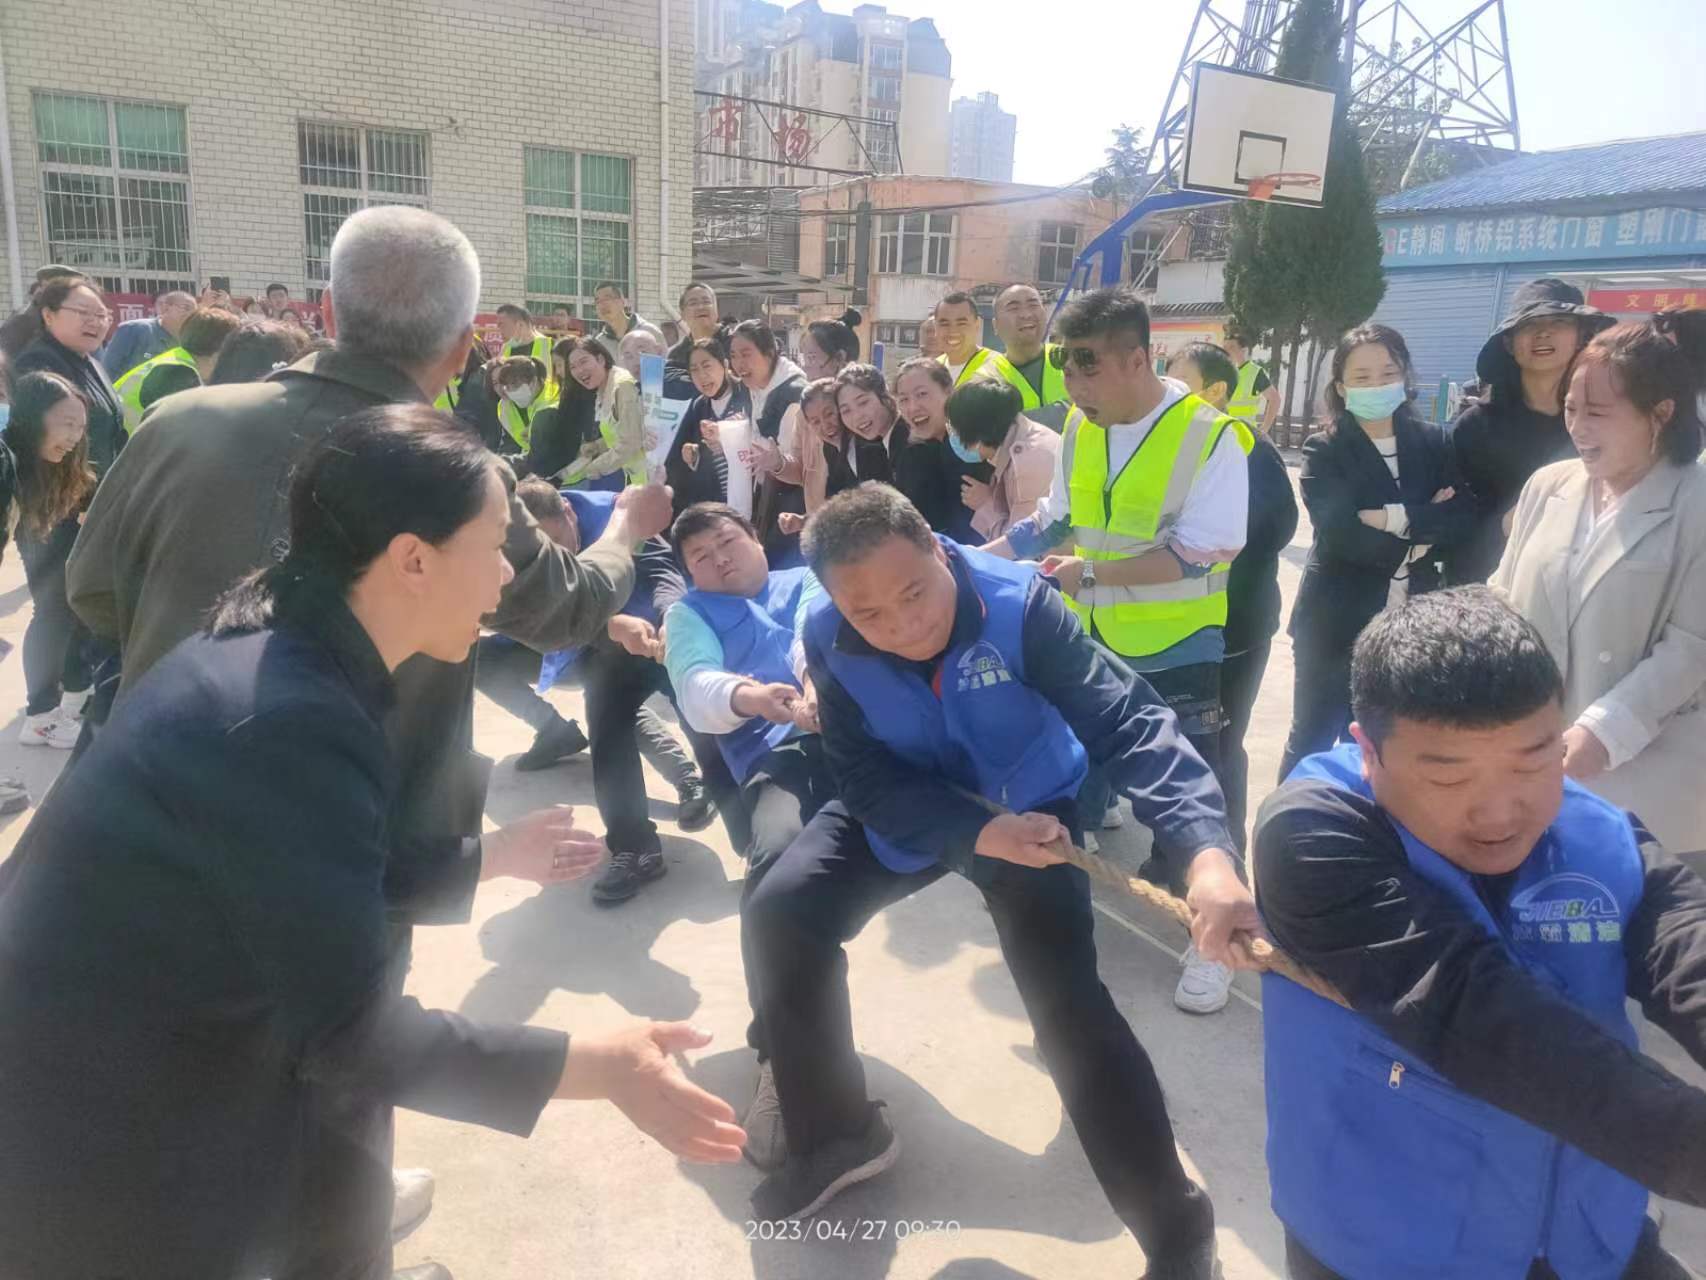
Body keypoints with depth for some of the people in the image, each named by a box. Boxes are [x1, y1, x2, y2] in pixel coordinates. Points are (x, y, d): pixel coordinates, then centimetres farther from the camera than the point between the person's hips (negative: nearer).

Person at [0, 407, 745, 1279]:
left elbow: (328, 873, 10)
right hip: (96, 1139, -8)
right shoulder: (290, 719, -30)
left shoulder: (285, 658, -1)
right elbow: (349, 1035, -26)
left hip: (134, 1073, 8)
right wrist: (600, 1066, -22)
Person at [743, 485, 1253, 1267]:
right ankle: (838, 1135, 13)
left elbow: (1125, 721, -35)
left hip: (1029, 810, -3)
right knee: (777, 917, -11)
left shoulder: (1019, 603, -29)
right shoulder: (827, 637, -21)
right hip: (905, 814, 3)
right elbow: (865, 778, -20)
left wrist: (1207, 852, -51)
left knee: (1066, 1001, -19)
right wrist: (980, 833, -36)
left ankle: (1177, 1230, 1)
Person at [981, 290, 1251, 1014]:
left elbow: (1198, 553, -23)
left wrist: (1092, 573, -24)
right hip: (1087, 643, 6)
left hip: (1174, 655, -5)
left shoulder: (1211, 436, -16)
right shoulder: (1080, 429, 3)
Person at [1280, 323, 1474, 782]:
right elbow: (1339, 531, -19)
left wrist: (1396, 518, -18)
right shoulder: (1323, 450, -5)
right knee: (1313, 741, 8)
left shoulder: (1433, 442, 6)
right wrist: (1423, 530, -13)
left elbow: (1463, 517, -5)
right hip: (1336, 623, -3)